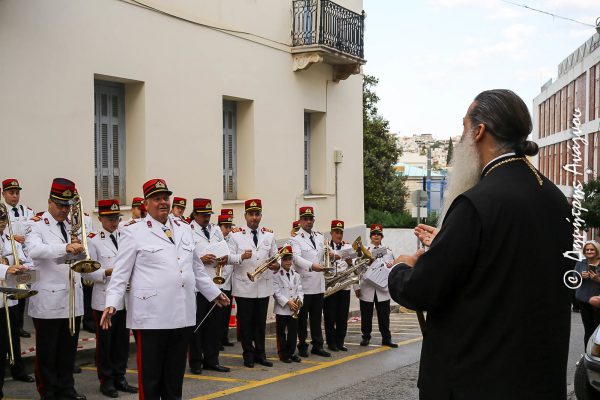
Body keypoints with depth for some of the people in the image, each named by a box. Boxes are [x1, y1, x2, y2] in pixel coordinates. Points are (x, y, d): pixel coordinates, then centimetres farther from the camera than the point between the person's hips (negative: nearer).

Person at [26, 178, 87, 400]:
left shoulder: (73, 225, 12)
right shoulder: (37, 225, -6)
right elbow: (34, 250, -26)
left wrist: (78, 246, -7)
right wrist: (66, 248, -40)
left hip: (73, 298, 5)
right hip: (48, 300, -5)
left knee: (69, 349, 13)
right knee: (47, 351, 5)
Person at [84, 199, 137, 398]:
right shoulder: (92, 240, -5)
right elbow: (87, 272, -9)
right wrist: (108, 272, -21)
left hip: (125, 298, 5)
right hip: (104, 300, -4)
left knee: (122, 341, 11)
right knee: (105, 342, 6)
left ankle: (119, 378, 23)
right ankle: (106, 381, 16)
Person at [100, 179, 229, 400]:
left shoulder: (184, 229, 14)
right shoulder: (133, 232, -2)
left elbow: (196, 268, 23)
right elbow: (121, 273, -5)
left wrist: (214, 292, 25)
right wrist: (111, 304, -15)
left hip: (183, 316, 5)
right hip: (151, 317, -5)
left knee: (175, 375, 13)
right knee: (150, 376, 3)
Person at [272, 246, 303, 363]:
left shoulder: (296, 276, 10)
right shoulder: (276, 275, -6)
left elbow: (299, 291, 6)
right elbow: (276, 292, -12)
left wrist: (299, 301, -13)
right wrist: (288, 302, -20)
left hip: (294, 309, 4)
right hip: (281, 309, -4)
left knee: (293, 332, 8)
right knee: (281, 333, 4)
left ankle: (291, 353, 18)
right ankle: (283, 354, 13)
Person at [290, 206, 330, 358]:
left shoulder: (319, 237, 15)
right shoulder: (296, 239, -6)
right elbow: (296, 258, -22)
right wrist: (311, 266, -37)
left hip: (319, 285, 6)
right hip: (303, 285, -5)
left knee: (317, 317, 10)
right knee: (302, 317, 4)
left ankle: (317, 346, 16)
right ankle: (302, 346, 13)